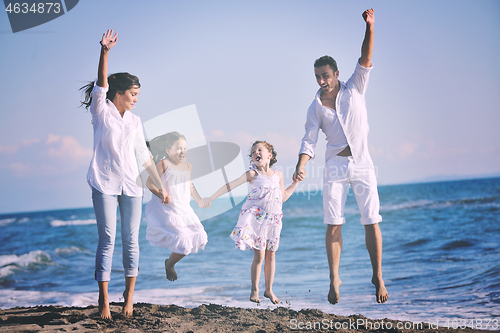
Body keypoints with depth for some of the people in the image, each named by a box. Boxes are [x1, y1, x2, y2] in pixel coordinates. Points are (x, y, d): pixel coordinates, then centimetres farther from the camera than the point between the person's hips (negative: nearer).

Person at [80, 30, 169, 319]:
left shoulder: (135, 121, 15)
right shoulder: (101, 111, 3)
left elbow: (145, 155, 19)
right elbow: (102, 83, -14)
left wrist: (161, 186, 19)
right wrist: (105, 53, -30)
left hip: (132, 185, 4)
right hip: (104, 183, -4)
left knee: (131, 239, 2)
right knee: (107, 239, -8)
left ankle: (130, 292, 13)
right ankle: (104, 299, -7)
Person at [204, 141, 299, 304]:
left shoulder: (278, 175, 10)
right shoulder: (252, 174, -2)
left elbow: (283, 197, 20)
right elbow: (230, 185, -5)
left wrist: (295, 183, 17)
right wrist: (211, 198, -12)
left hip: (273, 219, 4)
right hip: (257, 217, -4)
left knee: (271, 255, 8)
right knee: (259, 256, -4)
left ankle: (269, 289, 19)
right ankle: (255, 290, 8)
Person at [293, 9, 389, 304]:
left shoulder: (354, 89, 4)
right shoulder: (316, 108, 4)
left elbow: (365, 61, -9)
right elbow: (309, 142, -1)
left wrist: (370, 28, -22)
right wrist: (300, 167, -18)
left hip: (362, 164, -1)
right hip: (335, 167, 1)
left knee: (371, 222, -4)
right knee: (334, 225, -5)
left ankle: (378, 277, 5)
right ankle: (335, 280, 2)